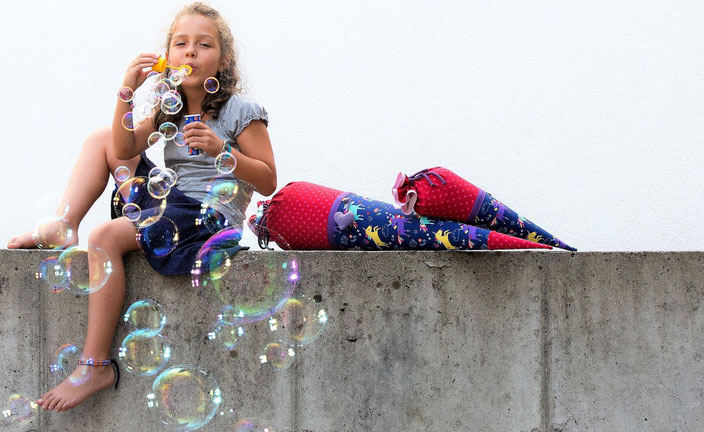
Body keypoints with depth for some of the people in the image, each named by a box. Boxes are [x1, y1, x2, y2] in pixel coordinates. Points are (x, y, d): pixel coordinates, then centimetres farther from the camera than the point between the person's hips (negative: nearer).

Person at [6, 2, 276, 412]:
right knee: (102, 138, 5)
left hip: (209, 213, -7)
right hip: (168, 202, 7)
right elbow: (124, 151, -2)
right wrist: (127, 93, -15)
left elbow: (268, 182, -7)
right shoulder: (168, 109, 13)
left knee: (107, 235, -29)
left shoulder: (241, 110, -4)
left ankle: (96, 365, -25)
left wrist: (221, 150, -21)